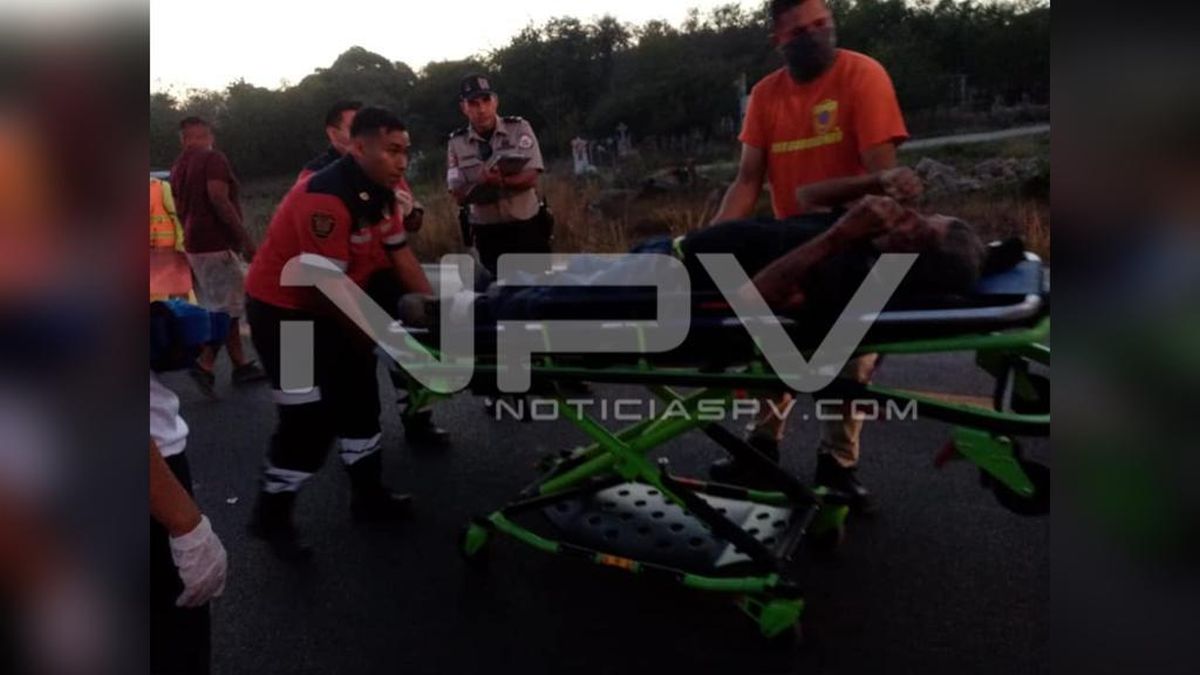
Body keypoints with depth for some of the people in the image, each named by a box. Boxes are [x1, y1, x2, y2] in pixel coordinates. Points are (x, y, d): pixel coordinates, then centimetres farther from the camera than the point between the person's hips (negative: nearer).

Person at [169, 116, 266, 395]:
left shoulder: (178, 166, 16)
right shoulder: (213, 158, -10)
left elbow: (181, 208, 19)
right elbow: (218, 200, -22)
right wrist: (245, 238, -20)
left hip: (195, 244, 9)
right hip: (215, 243, -9)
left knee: (224, 307, 12)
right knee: (231, 307, -5)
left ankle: (241, 365, 15)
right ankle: (205, 364, -10)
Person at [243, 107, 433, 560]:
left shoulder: (379, 192, -2)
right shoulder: (326, 198, -30)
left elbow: (400, 254, 3)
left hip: (328, 306, 9)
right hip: (281, 310, -9)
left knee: (359, 398, 14)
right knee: (310, 417, -6)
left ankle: (369, 495, 29)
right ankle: (271, 516, 14)